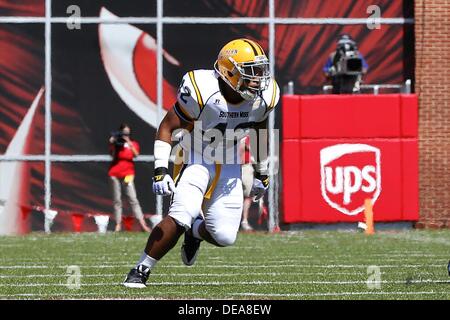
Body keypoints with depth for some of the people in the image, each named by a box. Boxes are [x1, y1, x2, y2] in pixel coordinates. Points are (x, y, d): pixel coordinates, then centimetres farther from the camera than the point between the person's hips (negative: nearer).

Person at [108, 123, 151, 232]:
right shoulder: (116, 142, 9)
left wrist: (128, 142, -14)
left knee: (133, 198, -10)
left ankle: (142, 223, -15)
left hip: (128, 173, -1)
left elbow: (136, 154, -8)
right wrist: (112, 144, -17)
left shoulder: (133, 143, 10)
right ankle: (118, 224, 6)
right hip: (115, 173, 1)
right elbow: (112, 154, -5)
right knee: (117, 200, 3)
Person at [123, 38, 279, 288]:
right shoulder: (202, 91, -27)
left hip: (229, 166, 5)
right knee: (181, 216, -28)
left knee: (225, 236, -6)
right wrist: (160, 170, -25)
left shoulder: (263, 97, -12)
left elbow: (260, 132, 10)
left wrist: (262, 173, 20)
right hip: (195, 161, -5)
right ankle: (140, 270, -12)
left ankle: (195, 232, 31)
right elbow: (167, 128, -17)